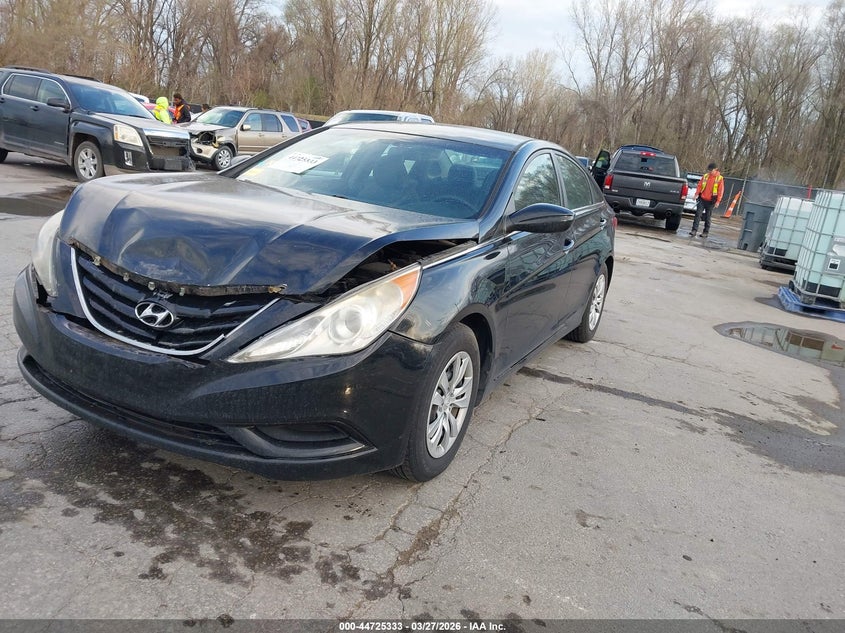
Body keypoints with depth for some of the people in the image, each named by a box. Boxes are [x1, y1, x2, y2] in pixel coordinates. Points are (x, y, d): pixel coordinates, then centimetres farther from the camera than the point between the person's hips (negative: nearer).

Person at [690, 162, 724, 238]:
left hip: (711, 201, -2)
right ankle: (694, 230, -7)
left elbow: (720, 191, -4)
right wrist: (697, 194, -5)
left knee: (707, 217, 5)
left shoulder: (720, 178, -2)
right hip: (702, 199, 2)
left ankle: (705, 232, 13)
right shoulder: (705, 176, 6)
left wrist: (718, 201, -10)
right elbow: (699, 185, 9)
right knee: (698, 214, -7)